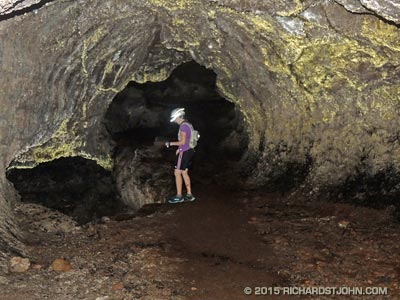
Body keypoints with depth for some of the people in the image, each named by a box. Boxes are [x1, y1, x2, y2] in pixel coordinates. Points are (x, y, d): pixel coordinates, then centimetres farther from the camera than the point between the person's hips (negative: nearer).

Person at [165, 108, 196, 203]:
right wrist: (180, 148, 19)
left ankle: (179, 196, 3)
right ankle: (189, 195, 16)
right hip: (189, 151, 9)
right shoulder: (188, 125, 12)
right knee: (184, 173, 13)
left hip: (184, 153, -9)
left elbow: (182, 142, -21)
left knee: (177, 173, -2)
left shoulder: (183, 126, -17)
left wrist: (170, 143, -12)